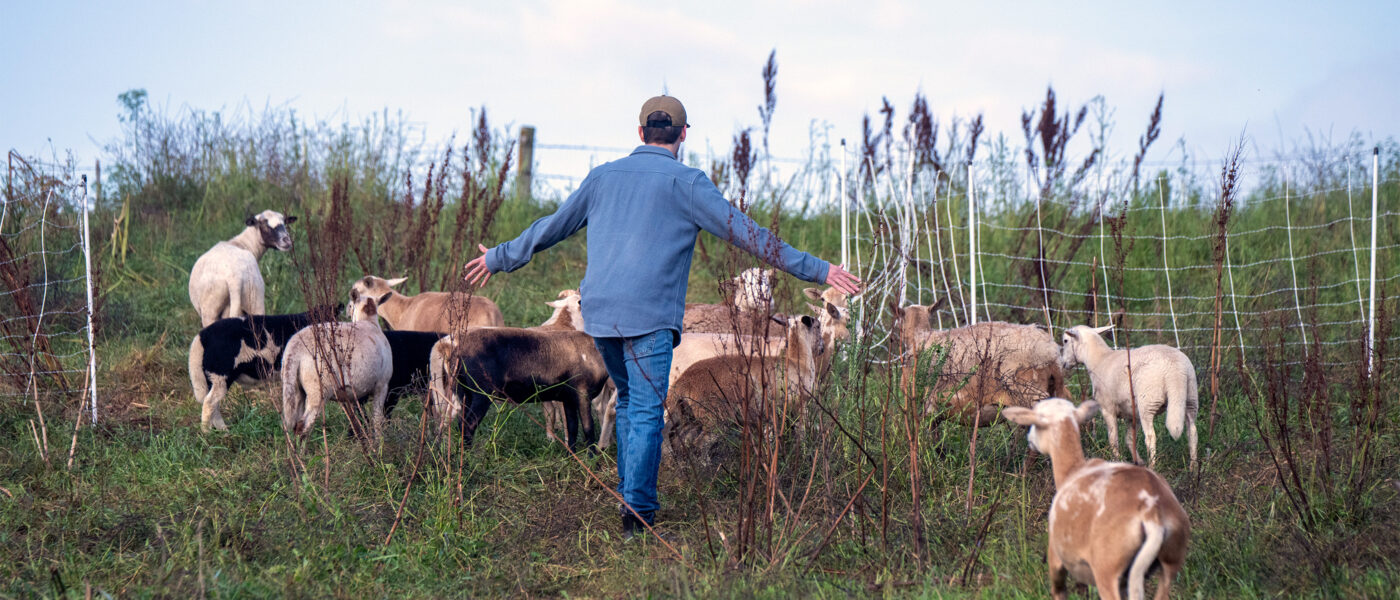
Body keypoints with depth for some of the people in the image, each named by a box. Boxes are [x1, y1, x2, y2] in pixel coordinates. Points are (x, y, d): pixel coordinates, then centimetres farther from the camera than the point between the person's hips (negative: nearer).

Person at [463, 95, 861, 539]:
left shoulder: (604, 176, 14)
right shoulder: (686, 182, -1)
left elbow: (552, 227, 23)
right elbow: (744, 232, -5)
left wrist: (499, 258, 39)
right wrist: (816, 270, -3)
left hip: (599, 312, 5)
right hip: (650, 316, -5)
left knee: (629, 398, 22)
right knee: (646, 411, -4)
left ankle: (632, 495, 21)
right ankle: (636, 512, -11)